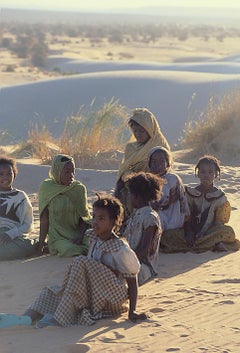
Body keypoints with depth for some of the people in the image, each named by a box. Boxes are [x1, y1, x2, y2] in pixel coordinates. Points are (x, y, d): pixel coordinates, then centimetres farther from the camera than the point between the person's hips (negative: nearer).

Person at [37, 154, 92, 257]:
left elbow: (84, 217, 4)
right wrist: (41, 243, 0)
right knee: (72, 251, -33)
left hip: (77, 233, 3)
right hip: (57, 237, -3)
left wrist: (80, 236, -12)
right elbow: (44, 219, 2)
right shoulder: (46, 188, -3)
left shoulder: (79, 188, 1)